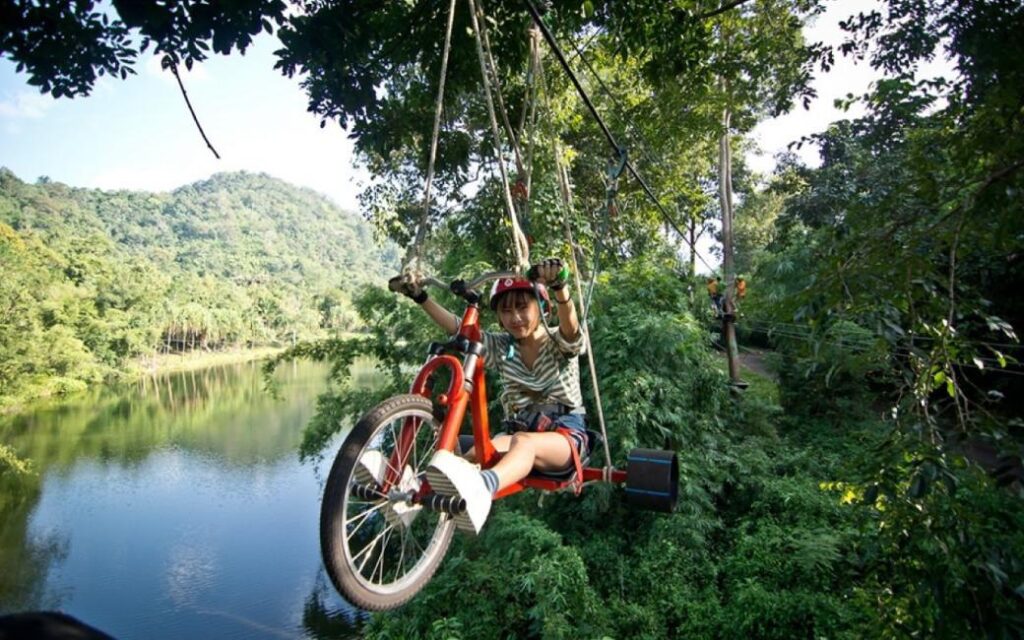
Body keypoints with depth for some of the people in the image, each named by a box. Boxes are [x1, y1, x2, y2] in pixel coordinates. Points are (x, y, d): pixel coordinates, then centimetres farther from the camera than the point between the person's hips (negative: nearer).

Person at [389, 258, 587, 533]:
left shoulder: (560, 343, 0)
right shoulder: (500, 348, 11)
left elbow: (570, 323, -24)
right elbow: (457, 327, 1)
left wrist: (560, 287, -46)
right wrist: (420, 296, -12)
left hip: (565, 432, -4)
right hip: (517, 429, 5)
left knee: (523, 442, -39)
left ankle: (483, 486, -71)